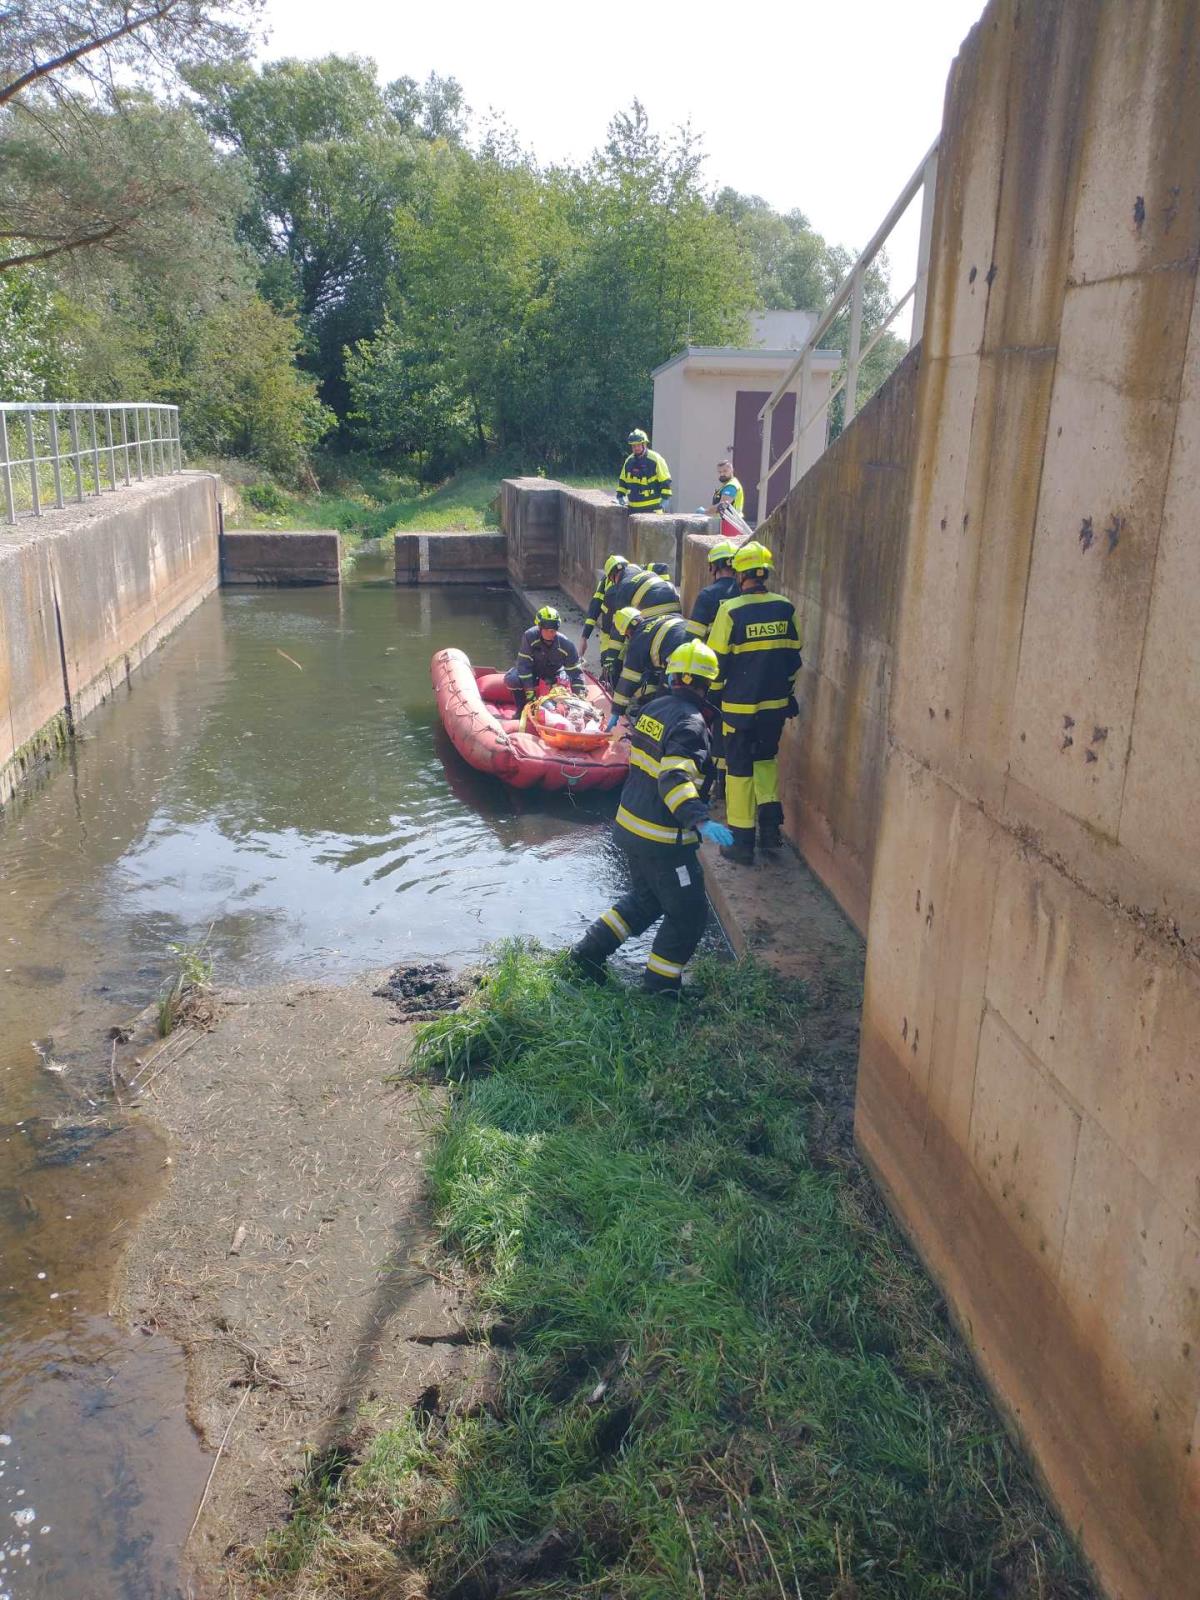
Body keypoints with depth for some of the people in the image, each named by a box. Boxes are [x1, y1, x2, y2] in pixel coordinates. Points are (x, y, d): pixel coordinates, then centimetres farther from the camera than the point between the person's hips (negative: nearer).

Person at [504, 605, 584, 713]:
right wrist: (529, 692, -35)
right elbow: (524, 664, -30)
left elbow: (575, 671, -23)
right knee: (512, 679, -29)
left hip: (554, 672, 2)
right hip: (533, 669, -2)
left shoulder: (566, 645, -28)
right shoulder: (529, 636, -31)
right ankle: (522, 709, -5)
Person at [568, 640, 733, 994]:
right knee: (688, 912, 9)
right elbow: (675, 778, -33)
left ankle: (588, 953, 26)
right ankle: (660, 986, 18)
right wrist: (701, 821, -43)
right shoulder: (690, 723, -21)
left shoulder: (654, 707, 5)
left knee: (646, 898, 27)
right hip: (663, 840, -9)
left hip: (630, 825, 9)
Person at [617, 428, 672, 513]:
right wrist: (620, 495, 9)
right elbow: (622, 480, 21)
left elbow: (665, 480, -8)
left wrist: (665, 498, -14)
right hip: (633, 507, 6)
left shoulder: (655, 459, -8)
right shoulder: (629, 460, 10)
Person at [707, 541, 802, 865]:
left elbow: (717, 659, -9)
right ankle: (770, 822, 13)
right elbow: (793, 655, 8)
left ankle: (742, 841, 10)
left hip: (740, 705, -4)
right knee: (766, 758, 24)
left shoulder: (731, 610, -15)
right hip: (776, 704, 4)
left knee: (740, 768, 6)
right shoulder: (785, 608, -1)